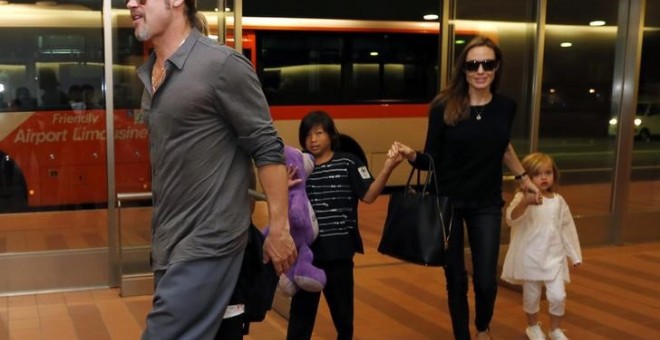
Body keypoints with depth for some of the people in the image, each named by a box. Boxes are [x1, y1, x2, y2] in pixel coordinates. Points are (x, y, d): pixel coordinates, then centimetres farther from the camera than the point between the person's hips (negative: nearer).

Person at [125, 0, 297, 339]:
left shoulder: (222, 64, -13)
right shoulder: (149, 74, 10)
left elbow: (267, 148, -12)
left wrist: (279, 228, -13)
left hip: (207, 240, -7)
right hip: (167, 240, 8)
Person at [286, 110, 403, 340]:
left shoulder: (348, 163, -5)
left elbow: (368, 196, -10)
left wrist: (387, 168, -23)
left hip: (339, 249, -1)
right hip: (306, 248, 2)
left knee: (341, 304, 17)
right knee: (302, 305, 13)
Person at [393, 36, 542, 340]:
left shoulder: (506, 107, -1)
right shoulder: (444, 107, -11)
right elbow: (432, 159, -8)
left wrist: (523, 178, 25)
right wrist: (411, 155, -28)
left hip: (487, 204, 2)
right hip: (447, 202, -2)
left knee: (486, 281, 2)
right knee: (456, 279, 7)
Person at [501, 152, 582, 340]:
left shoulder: (558, 200, 4)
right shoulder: (523, 198, -10)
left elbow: (567, 228, 12)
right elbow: (511, 218, -29)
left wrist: (575, 255, 14)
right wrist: (525, 202, -46)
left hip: (554, 257, 3)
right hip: (530, 257, -3)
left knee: (558, 295, -2)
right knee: (531, 296, 10)